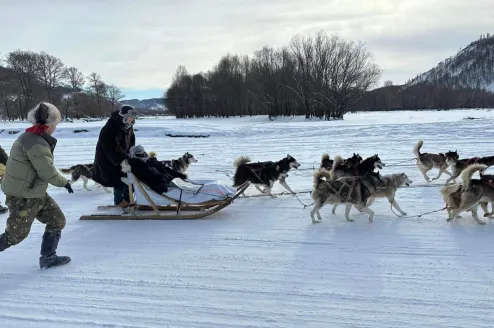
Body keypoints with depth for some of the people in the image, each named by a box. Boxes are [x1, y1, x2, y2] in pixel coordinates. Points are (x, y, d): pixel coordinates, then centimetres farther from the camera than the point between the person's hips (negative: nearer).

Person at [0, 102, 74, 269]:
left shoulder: (32, 137, 8)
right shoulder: (36, 143, -24)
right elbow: (48, 172, -19)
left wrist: (50, 145, 2)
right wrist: (64, 182, -5)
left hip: (35, 193, 10)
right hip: (23, 197, -10)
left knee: (57, 221, 13)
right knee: (15, 234, 4)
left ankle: (48, 257, 23)